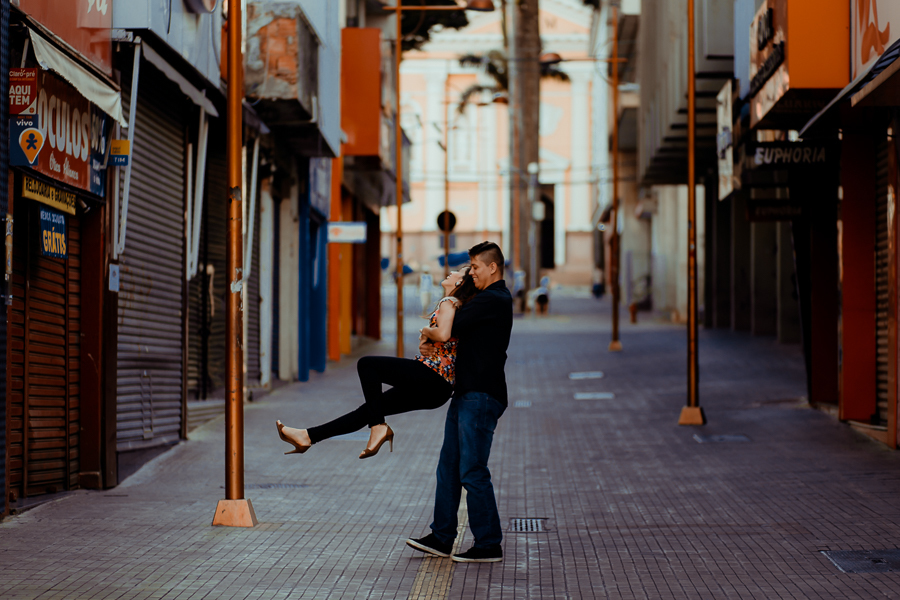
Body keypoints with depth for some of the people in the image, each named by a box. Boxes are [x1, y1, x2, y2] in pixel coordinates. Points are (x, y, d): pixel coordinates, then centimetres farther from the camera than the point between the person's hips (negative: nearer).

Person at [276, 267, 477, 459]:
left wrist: (426, 331, -6)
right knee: (370, 409, 11)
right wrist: (426, 343, 10)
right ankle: (308, 437, 15)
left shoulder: (449, 302, -7)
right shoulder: (458, 305, 21)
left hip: (430, 375, -10)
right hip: (438, 390, 10)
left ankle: (378, 426, -7)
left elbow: (443, 334, -25)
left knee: (366, 364, -6)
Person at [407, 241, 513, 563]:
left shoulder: (493, 300, -14)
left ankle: (489, 545, -2)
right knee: (448, 468, 12)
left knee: (472, 471, -8)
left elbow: (449, 327, -17)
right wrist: (429, 342, 3)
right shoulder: (490, 299, 20)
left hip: (481, 397, -11)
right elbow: (458, 331, 22)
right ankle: (441, 538, 17)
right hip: (466, 394, 11)